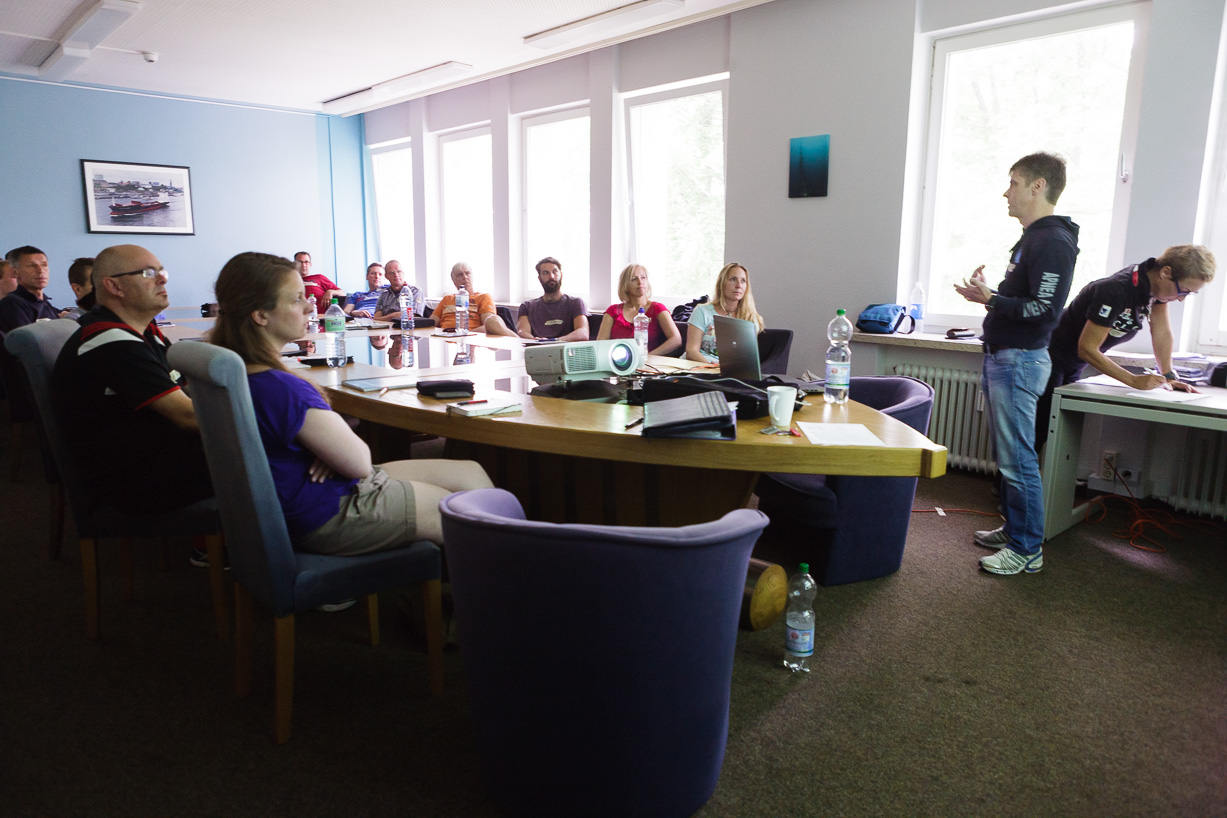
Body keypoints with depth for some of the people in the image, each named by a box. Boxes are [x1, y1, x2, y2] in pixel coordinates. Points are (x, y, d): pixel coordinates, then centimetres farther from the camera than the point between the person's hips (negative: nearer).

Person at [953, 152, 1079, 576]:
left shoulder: (1053, 243, -15)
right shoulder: (1031, 238, 17)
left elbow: (1046, 310, -22)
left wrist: (992, 299, -20)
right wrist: (989, 294, 10)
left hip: (1020, 361, -11)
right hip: (1001, 357, 11)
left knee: (1018, 459, -5)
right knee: (1007, 455, 17)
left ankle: (1027, 549, 4)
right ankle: (1013, 529, 29)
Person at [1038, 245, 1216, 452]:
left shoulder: (1156, 281, -5)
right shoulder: (1116, 292, -30)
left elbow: (1161, 329, 4)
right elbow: (1087, 349, -28)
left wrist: (1168, 376, -5)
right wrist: (1134, 381, -28)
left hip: (1075, 366, 9)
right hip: (1052, 358, -9)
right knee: (1041, 432, -12)